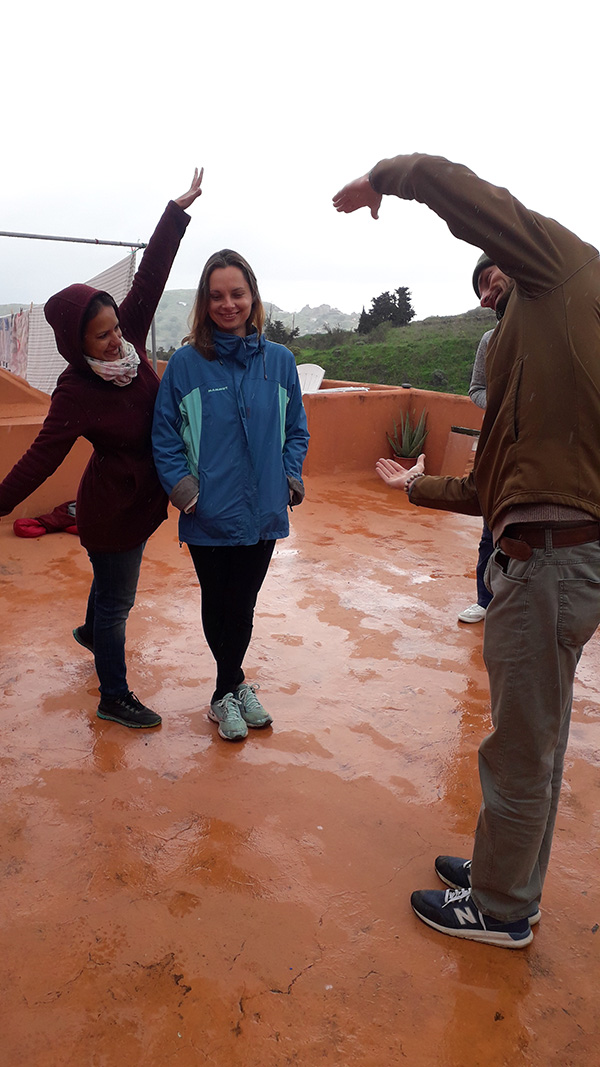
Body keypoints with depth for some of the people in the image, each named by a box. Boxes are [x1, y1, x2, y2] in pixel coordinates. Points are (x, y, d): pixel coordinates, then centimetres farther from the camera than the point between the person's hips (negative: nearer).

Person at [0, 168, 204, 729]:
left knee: (112, 575, 30)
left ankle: (90, 630, 59)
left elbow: (150, 275, -7)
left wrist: (179, 208, -5)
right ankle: (114, 698, 24)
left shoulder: (129, 340, -8)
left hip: (143, 496, 8)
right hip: (113, 507, -7)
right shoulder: (75, 391, -25)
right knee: (117, 599, 6)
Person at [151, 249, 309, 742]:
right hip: (209, 514, -2)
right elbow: (166, 436, -2)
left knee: (242, 605, 15)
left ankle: (227, 691, 37)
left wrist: (290, 475, -2)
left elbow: (296, 430, 11)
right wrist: (180, 484, -13)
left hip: (264, 512, 2)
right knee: (218, 605, 12)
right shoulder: (186, 363, -7)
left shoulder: (279, 360, 2)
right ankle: (234, 686, 35)